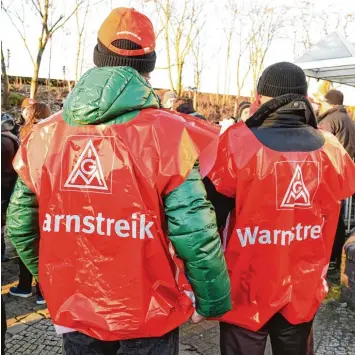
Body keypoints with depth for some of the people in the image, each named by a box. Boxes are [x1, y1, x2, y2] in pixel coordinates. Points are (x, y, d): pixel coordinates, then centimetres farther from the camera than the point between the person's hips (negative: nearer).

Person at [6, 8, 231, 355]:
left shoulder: (44, 134, -6)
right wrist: (213, 300, -3)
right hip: (148, 312, -3)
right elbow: (195, 234, -20)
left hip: (74, 310, 4)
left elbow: (20, 227, 2)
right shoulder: (168, 134, -18)